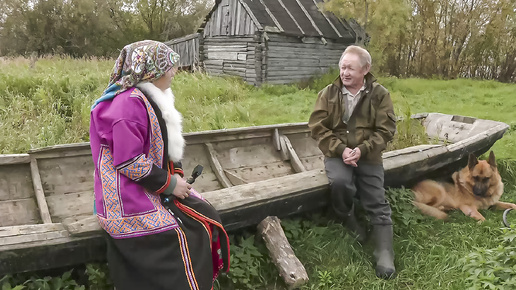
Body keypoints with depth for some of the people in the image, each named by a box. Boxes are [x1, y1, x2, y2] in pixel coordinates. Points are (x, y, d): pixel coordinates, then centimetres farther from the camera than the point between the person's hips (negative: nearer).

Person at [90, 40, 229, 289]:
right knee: (182, 240, -14)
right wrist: (169, 183, -17)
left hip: (153, 190, 9)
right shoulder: (130, 103, -21)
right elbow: (128, 162, -24)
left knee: (205, 218, -1)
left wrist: (176, 175, 5)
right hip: (130, 200, -9)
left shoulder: (148, 98, 11)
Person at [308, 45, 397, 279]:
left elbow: (386, 130, -4)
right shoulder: (328, 94, 0)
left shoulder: (379, 94, -1)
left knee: (378, 205, -5)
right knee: (339, 182, -30)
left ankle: (384, 256, 4)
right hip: (337, 154, 0)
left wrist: (361, 150, -19)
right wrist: (340, 149, -18)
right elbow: (317, 127, -5)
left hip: (368, 156, 1)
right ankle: (348, 219, 2)